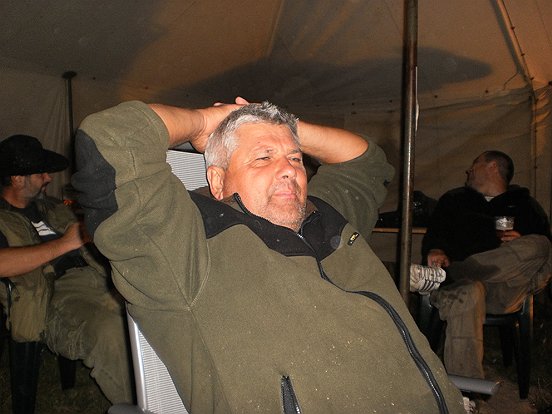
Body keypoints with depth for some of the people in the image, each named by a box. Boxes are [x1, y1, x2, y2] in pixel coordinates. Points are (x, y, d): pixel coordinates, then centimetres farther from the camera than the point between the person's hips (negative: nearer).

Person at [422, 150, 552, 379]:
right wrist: (435, 250, -8)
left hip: (506, 287, 0)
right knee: (466, 293, -37)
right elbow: (433, 235, 18)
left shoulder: (525, 205, 27)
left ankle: (443, 275, -36)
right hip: (460, 280, 0)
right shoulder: (454, 199, 30)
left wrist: (521, 245, -6)